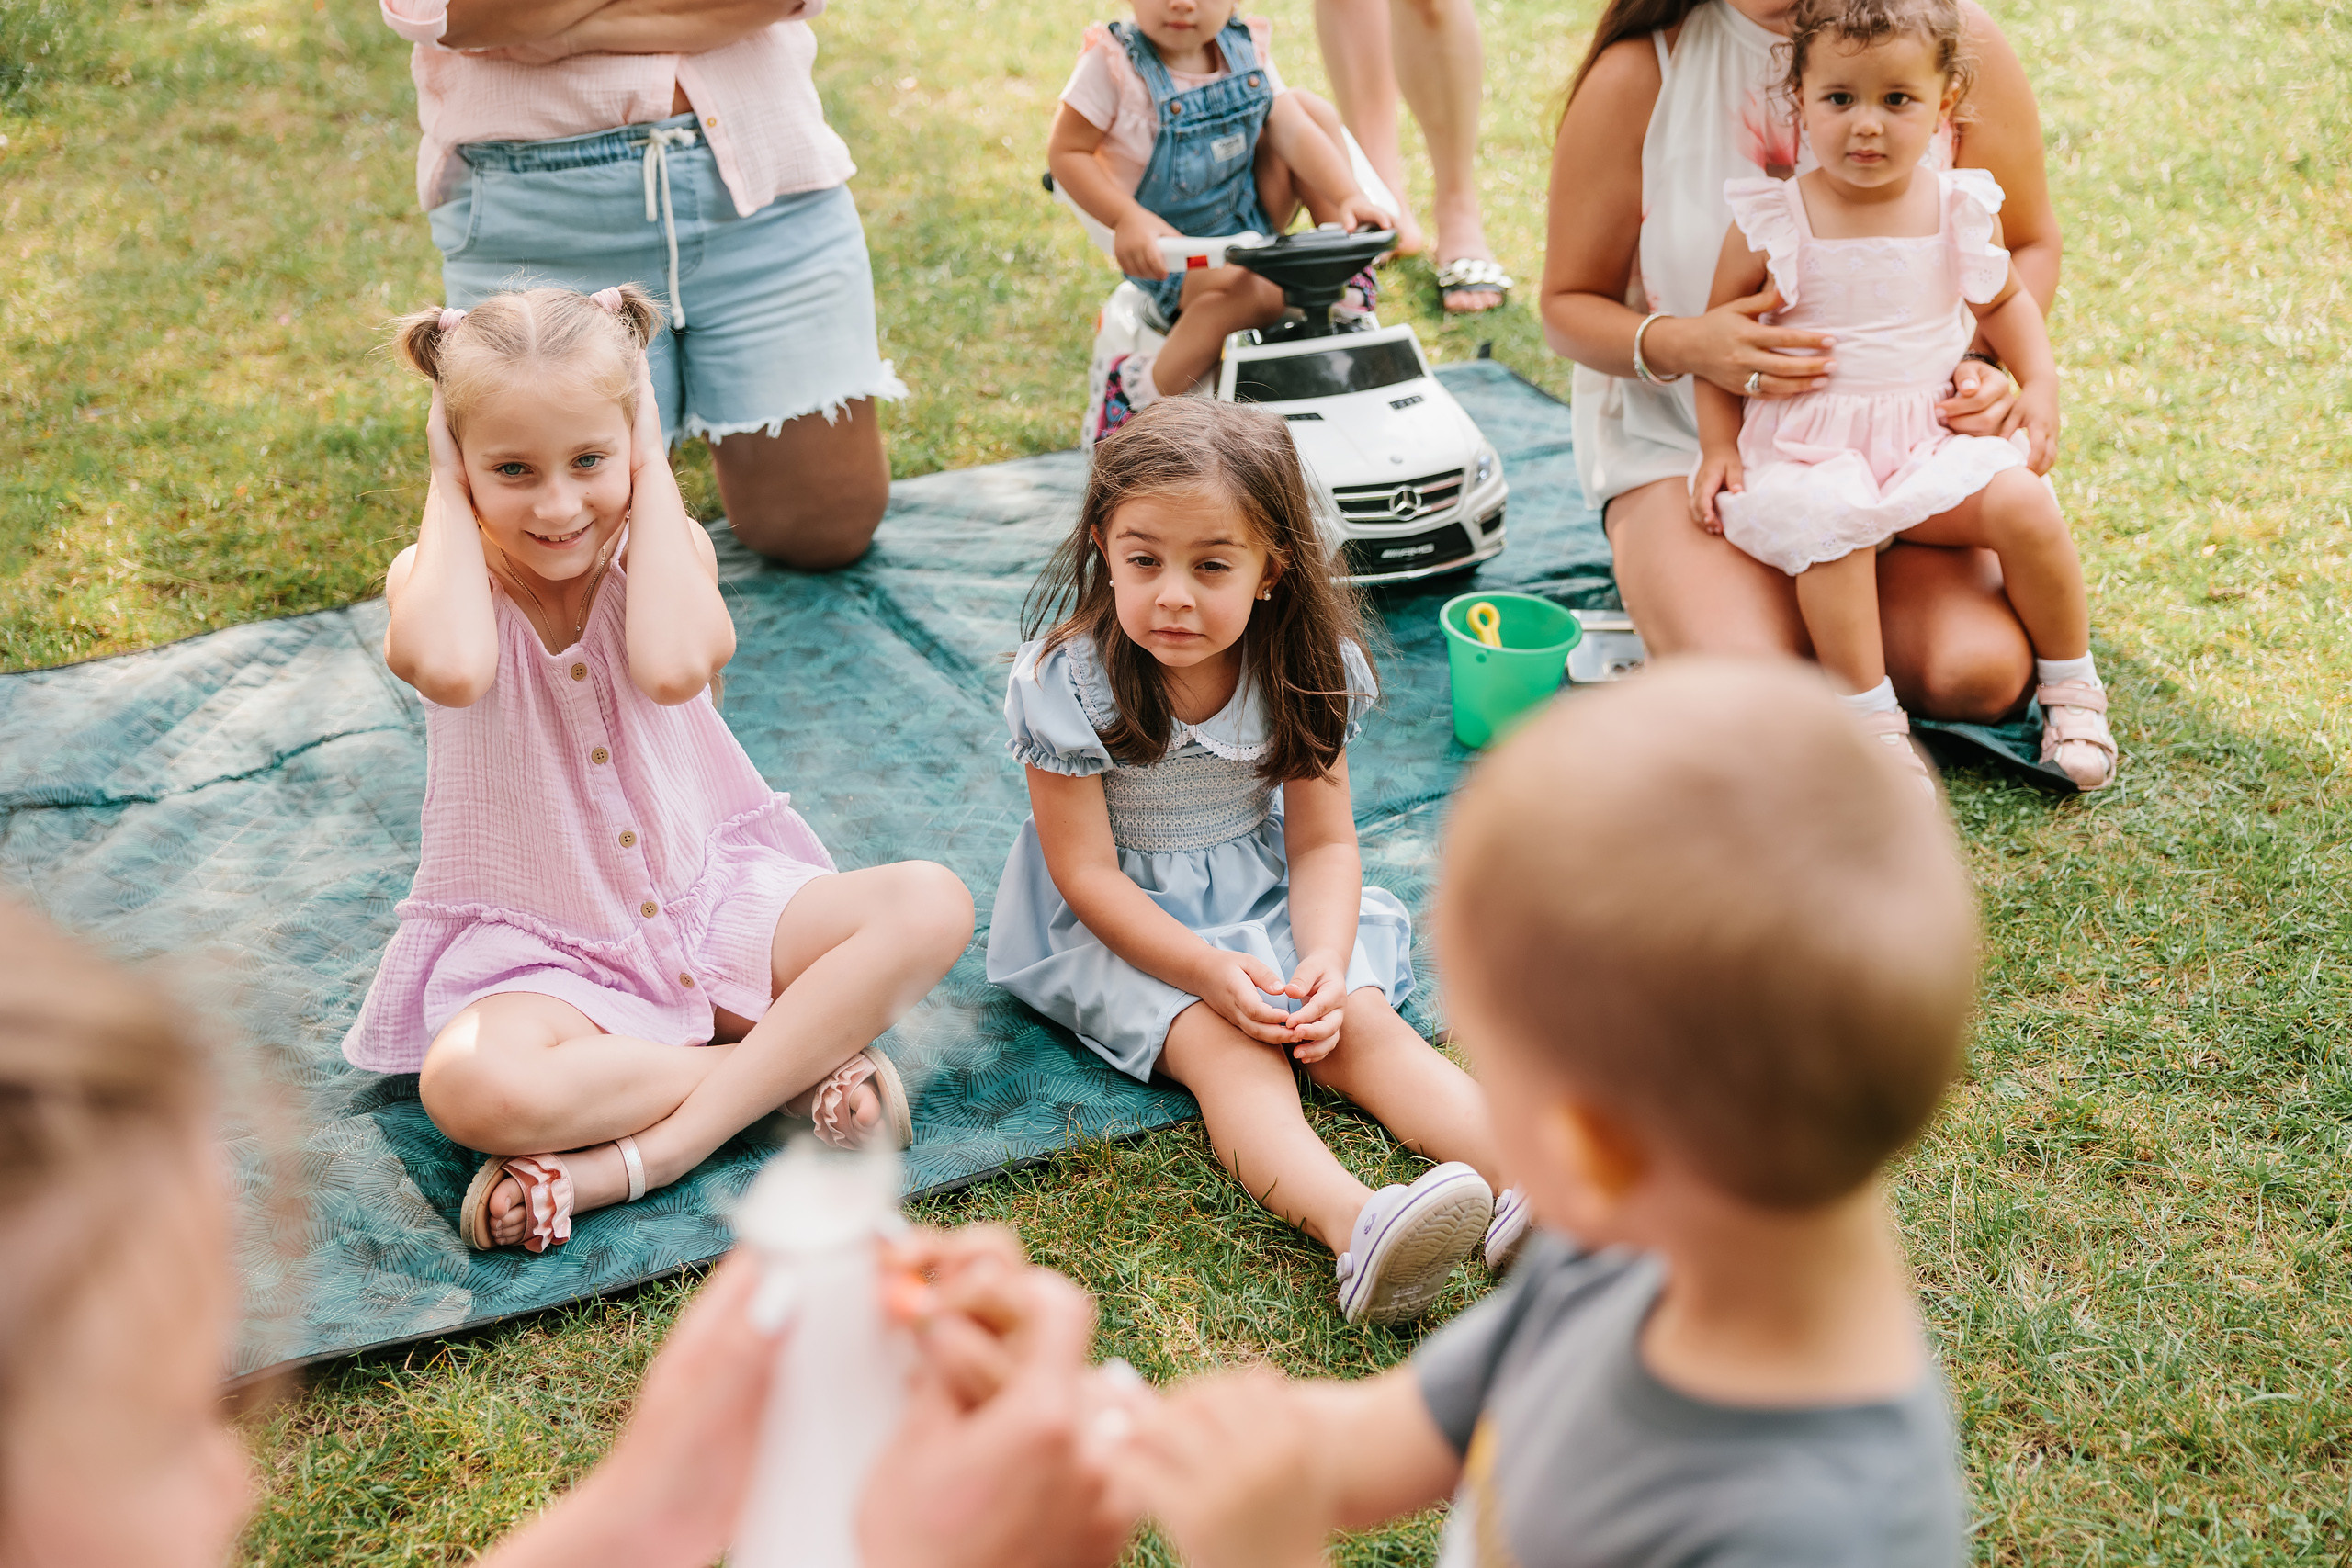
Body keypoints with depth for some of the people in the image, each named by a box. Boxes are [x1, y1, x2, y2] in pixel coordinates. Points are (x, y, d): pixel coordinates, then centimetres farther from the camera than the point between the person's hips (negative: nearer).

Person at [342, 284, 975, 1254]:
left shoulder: (669, 548, -8)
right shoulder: (439, 578, -12)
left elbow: (673, 667, -33)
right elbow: (449, 668, -39)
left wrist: (652, 476, -21)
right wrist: (448, 491, -23)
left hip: (711, 899, 3)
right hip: (537, 947, -2)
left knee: (932, 905, -21)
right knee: (470, 1086, -35)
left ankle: (636, 1157, -27)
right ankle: (801, 1060, -19)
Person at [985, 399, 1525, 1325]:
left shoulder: (1303, 669, -10)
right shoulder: (1068, 681, -19)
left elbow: (1322, 841, -4)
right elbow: (1087, 873, -16)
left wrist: (1325, 962, -24)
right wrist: (1210, 971, -27)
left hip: (1261, 897, 4)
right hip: (1117, 925, -4)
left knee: (1363, 1024, -19)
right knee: (1224, 1046, -28)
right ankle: (1356, 1226, -52)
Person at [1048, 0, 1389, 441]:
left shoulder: (1246, 50, -6)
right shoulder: (1113, 63, -21)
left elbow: (1291, 130, -10)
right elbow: (1066, 152, -18)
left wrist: (1347, 198, -25)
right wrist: (1128, 218, -30)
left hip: (1249, 214, 6)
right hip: (1167, 241, -6)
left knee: (1308, 106, -6)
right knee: (1255, 292, -34)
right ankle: (1140, 390, -20)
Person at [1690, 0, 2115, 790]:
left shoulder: (1962, 211, 2)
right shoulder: (1773, 221, -5)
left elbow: (2003, 301, 21)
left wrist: (2039, 386, 7)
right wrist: (1718, 445, -3)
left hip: (1933, 436, 3)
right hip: (1807, 448, -2)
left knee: (2023, 506, -22)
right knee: (1828, 524, -34)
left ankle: (2070, 685, 3)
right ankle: (1872, 725, -22)